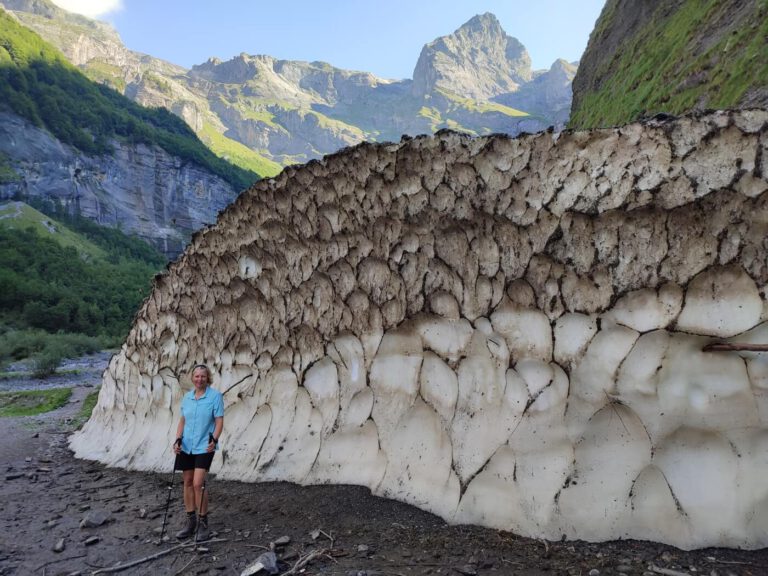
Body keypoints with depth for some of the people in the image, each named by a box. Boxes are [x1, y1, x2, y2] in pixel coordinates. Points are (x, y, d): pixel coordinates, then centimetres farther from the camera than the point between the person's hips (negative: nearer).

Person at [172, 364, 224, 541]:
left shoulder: (215, 396, -9)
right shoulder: (187, 397, 7)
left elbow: (219, 421, -12)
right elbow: (182, 420, 12)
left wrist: (214, 440, -25)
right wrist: (178, 439, -1)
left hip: (204, 447, -5)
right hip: (186, 447, 6)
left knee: (198, 484, -11)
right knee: (188, 482, 11)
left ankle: (203, 522, 5)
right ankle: (190, 521, 24)